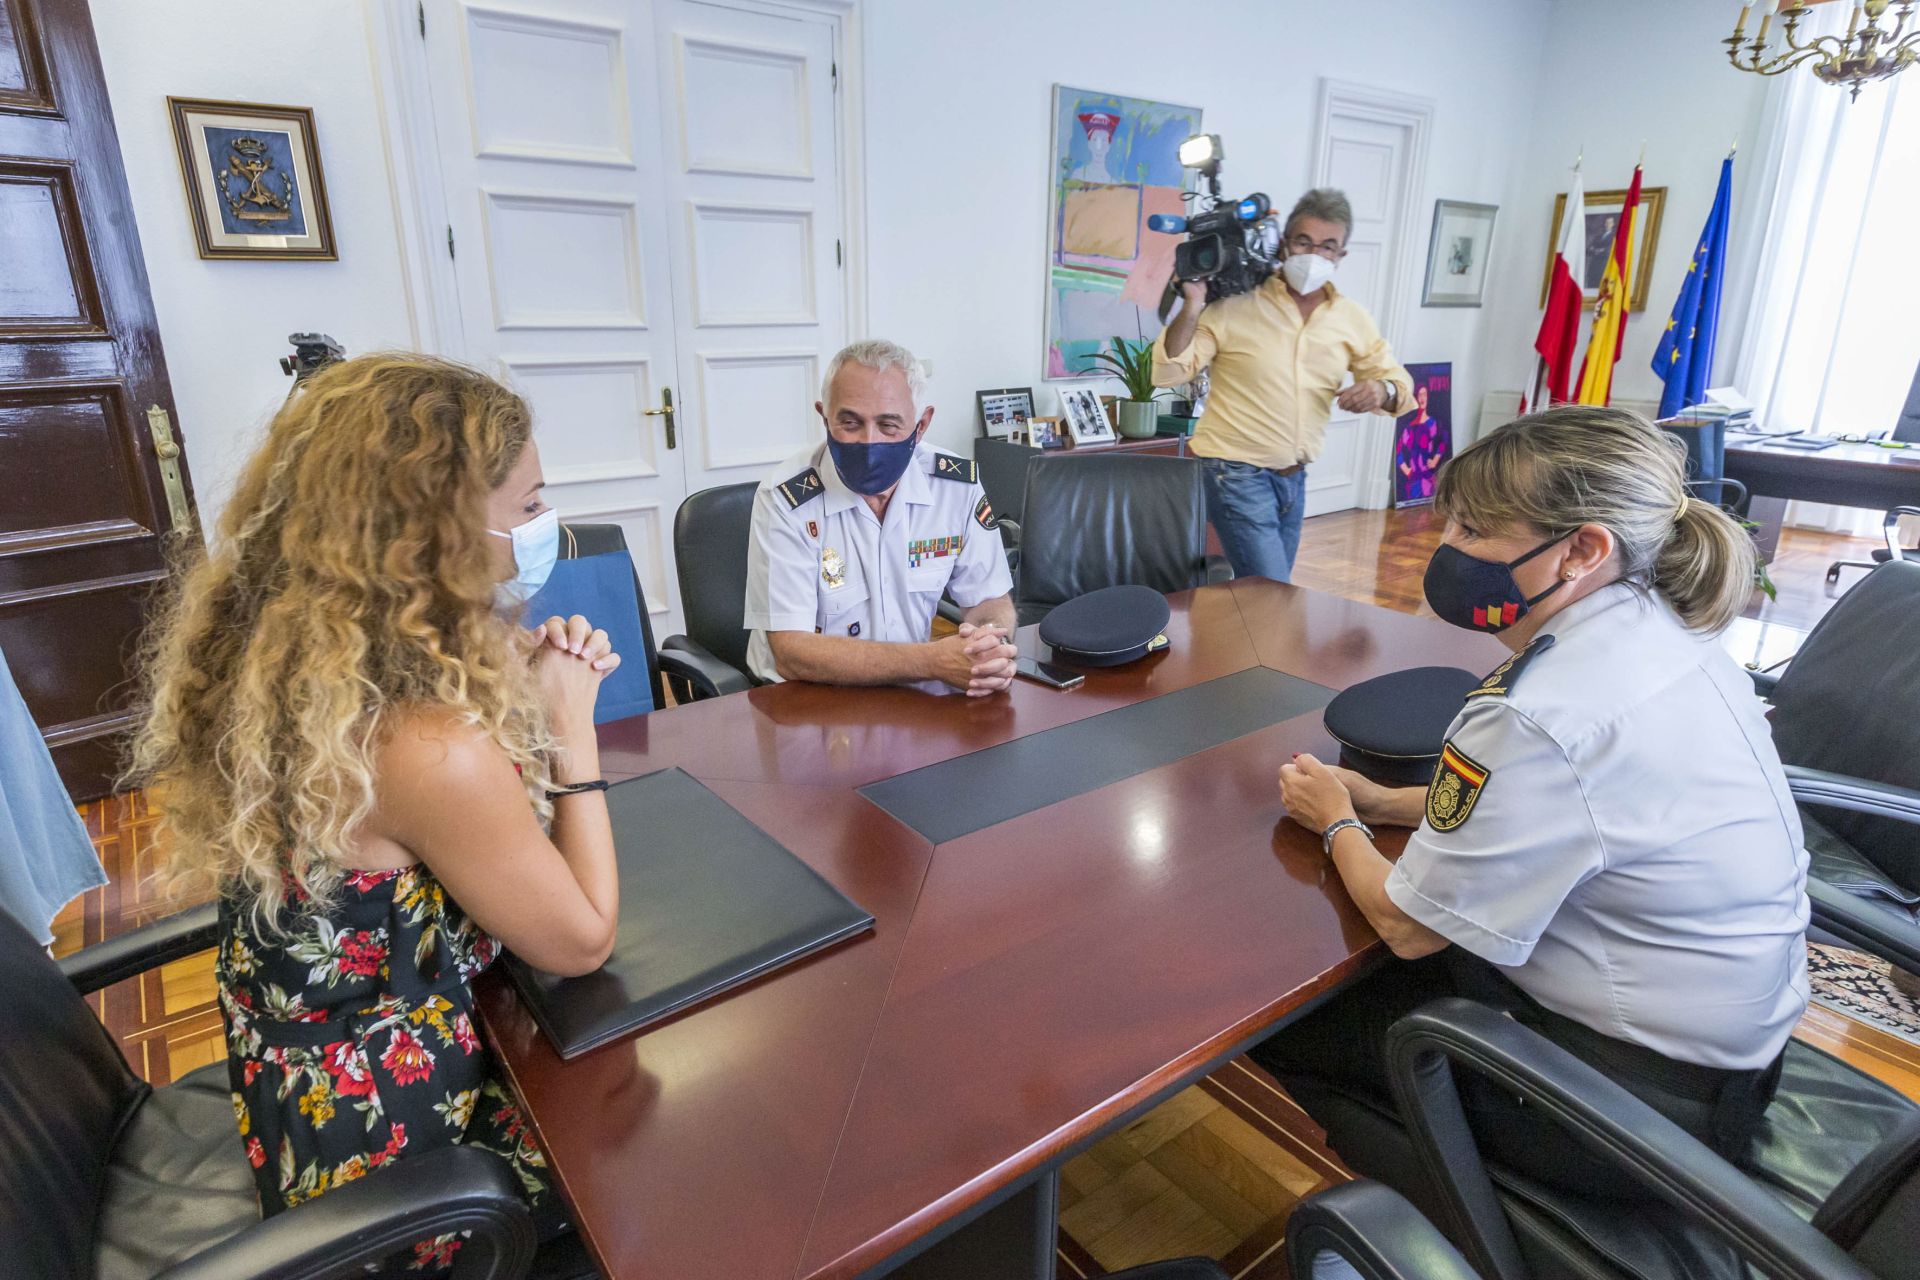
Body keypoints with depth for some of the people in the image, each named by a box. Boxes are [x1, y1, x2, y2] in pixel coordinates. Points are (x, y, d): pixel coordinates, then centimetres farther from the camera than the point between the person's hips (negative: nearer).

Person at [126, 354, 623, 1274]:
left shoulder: (266, 655, -10)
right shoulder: (431, 748, -37)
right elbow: (582, 943, -21)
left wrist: (520, 683, -10)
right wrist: (569, 721, -18)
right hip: (396, 1147, -7)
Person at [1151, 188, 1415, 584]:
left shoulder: (1353, 319, 6)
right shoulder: (1236, 303, -10)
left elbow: (1400, 383, 12)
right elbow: (1168, 372, -12)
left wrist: (1382, 391, -12)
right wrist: (1192, 306, -25)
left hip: (1293, 477, 6)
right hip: (1236, 473, -6)